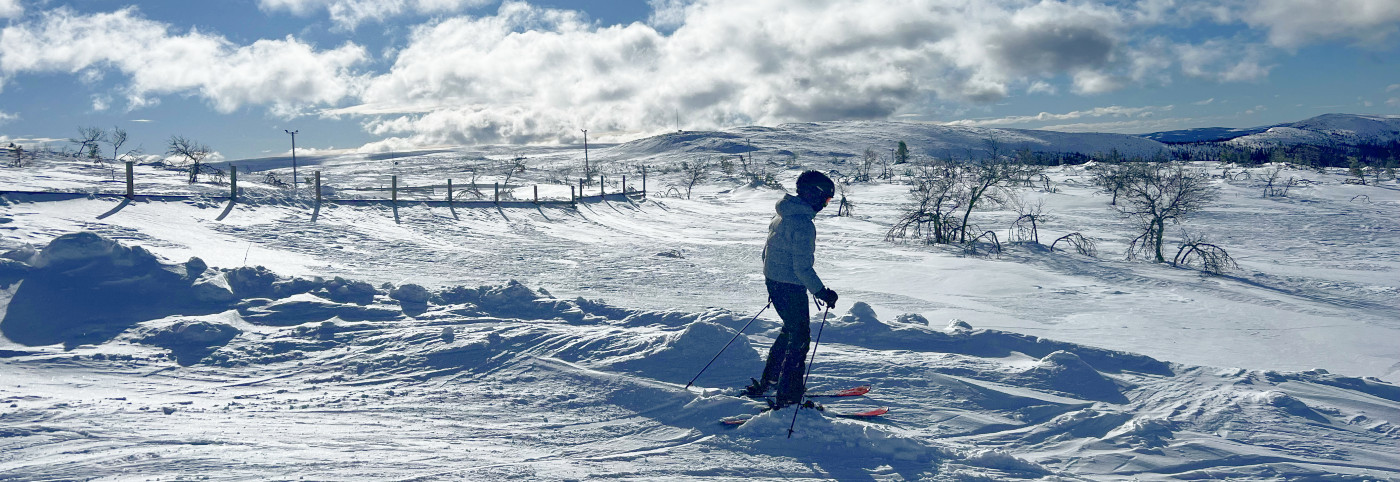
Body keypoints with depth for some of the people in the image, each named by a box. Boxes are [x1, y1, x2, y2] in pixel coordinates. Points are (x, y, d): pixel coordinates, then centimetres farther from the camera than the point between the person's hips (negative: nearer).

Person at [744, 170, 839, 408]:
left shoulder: (782, 216, 8)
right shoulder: (803, 224, -21)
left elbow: (767, 251, 17)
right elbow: (803, 267, -24)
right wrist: (821, 292, -19)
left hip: (773, 282, 10)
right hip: (791, 288, -10)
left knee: (790, 331, 24)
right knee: (799, 338, 0)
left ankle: (766, 382, 32)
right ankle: (787, 396, 4)